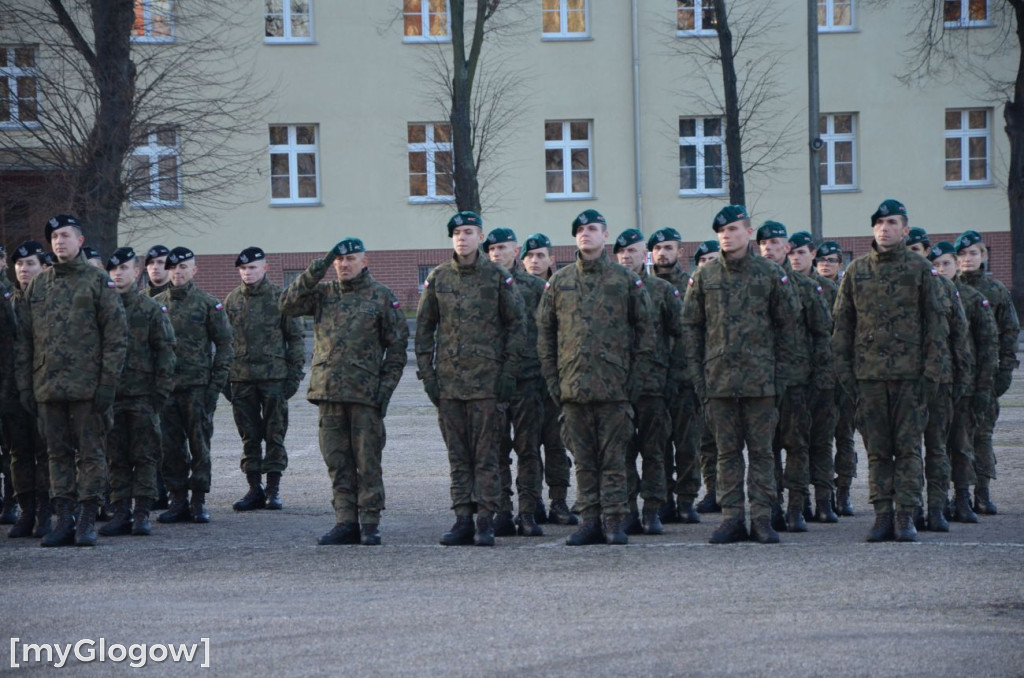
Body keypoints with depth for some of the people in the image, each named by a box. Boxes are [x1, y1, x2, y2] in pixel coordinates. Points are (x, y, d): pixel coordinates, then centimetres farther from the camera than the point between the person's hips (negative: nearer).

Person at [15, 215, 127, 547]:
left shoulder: (98, 282, 0)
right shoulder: (38, 285, 13)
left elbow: (116, 335, -4)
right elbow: (24, 338, 14)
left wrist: (108, 382, -10)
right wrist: (24, 383, 7)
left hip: (87, 388, -4)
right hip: (48, 388, 4)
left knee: (90, 453, -1)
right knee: (58, 454, 7)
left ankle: (88, 521, 3)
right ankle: (64, 521, 11)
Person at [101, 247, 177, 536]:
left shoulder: (152, 310, 2)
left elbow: (166, 352, -1)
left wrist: (162, 390, -9)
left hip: (142, 395, -3)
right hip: (111, 394, 3)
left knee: (144, 457, -2)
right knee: (117, 458, 5)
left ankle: (142, 514, 1)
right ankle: (121, 512, 9)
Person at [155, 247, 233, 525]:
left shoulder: (208, 304, 1)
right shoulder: (156, 304, 9)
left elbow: (225, 345, 2)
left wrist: (216, 384, -5)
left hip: (197, 386, -3)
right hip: (165, 385, 3)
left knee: (199, 444, 0)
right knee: (170, 446, 4)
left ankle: (199, 501, 7)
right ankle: (178, 499, 12)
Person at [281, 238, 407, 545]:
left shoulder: (382, 297, 3)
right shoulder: (324, 294, 12)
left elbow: (397, 346, 3)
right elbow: (288, 304, -1)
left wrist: (385, 387, -5)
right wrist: (314, 272, -9)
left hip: (365, 393, -4)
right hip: (328, 392, 4)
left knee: (367, 461, -1)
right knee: (337, 462, 6)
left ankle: (369, 523, 4)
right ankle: (346, 522, 11)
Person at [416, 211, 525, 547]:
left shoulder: (498, 277, 1)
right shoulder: (437, 278, 8)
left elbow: (516, 325, 3)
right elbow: (424, 328, 11)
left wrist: (509, 372, -4)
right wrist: (427, 374, 4)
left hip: (487, 379, -3)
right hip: (448, 379, 3)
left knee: (486, 454, -3)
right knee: (458, 455, 5)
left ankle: (486, 520, -1)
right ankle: (463, 519, 9)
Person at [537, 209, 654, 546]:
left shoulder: (626, 279, 5)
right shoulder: (559, 282, 10)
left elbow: (644, 329, 7)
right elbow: (545, 330, 13)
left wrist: (636, 373, 0)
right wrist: (551, 376, 6)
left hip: (614, 386, -2)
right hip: (573, 386, 2)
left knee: (613, 458, -2)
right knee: (584, 459, 5)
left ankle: (614, 521, 1)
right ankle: (590, 521, 9)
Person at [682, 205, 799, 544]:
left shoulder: (771, 274, 3)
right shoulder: (703, 277, 7)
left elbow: (787, 324, 6)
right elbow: (690, 326, 10)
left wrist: (780, 370, 1)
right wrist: (697, 374, 3)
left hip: (760, 377, -2)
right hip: (718, 377, 2)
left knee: (761, 450, 0)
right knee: (727, 451, 4)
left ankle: (762, 518, 4)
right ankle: (732, 518, 8)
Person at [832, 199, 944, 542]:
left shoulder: (920, 268, 4)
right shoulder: (857, 270, 10)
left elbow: (934, 321, 3)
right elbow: (842, 323, 12)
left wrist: (931, 371, -5)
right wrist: (843, 369, 4)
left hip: (909, 373, -2)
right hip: (868, 373, 2)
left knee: (908, 448, -2)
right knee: (877, 449, 3)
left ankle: (905, 517, 2)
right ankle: (882, 515, 7)